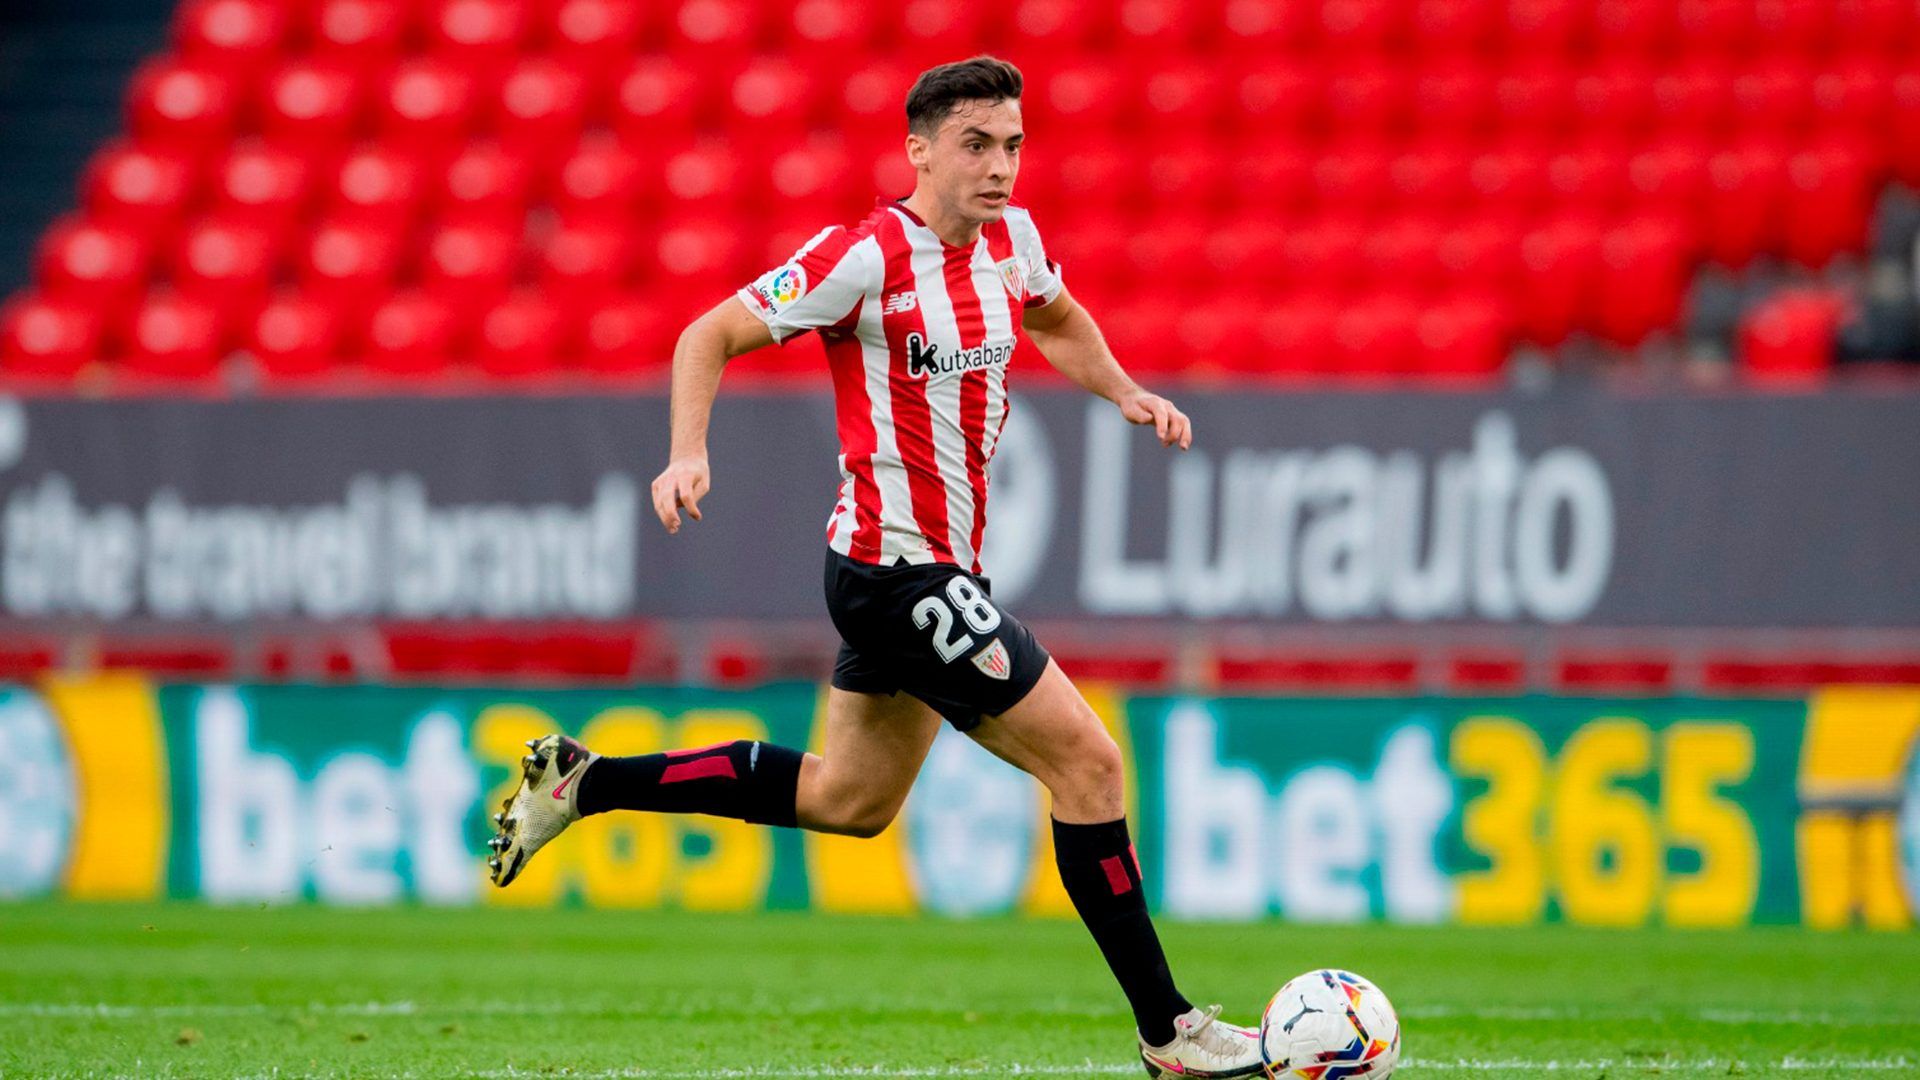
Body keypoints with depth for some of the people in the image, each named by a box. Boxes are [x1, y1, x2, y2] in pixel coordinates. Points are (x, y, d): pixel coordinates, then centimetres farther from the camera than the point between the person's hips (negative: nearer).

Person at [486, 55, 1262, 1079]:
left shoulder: (1009, 237, 6)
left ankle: (584, 783, 28)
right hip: (900, 569, -10)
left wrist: (1125, 393, 12)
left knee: (846, 799, 21)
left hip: (941, 566, 10)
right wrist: (689, 452, -26)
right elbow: (711, 334, -12)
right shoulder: (868, 256, -18)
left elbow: (1057, 320, 29)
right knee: (1087, 760, -9)